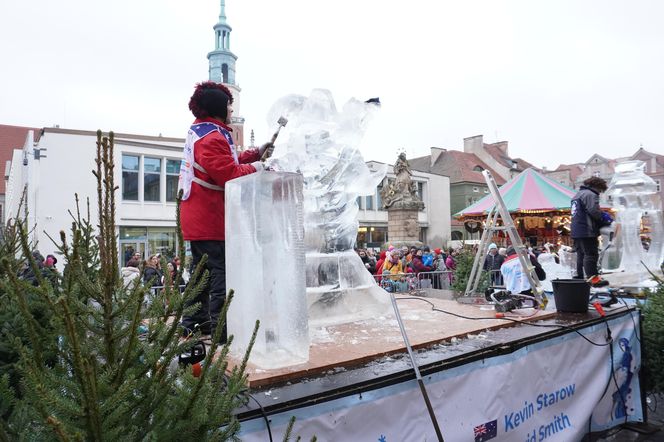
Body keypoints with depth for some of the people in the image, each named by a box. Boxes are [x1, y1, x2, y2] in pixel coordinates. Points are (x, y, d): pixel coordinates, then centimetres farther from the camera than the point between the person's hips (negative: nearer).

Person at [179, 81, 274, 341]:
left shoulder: (200, 131, 17)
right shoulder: (213, 137, -17)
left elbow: (225, 162, 19)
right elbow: (229, 174, -24)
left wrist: (256, 153, 14)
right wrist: (255, 169, -8)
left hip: (197, 218, 11)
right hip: (211, 219, -11)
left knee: (202, 270, 17)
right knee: (222, 271, -6)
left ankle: (194, 323, 27)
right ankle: (221, 327, -3)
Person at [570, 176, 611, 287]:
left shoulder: (577, 195, 21)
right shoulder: (590, 195, -9)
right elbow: (594, 211, -21)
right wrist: (604, 221, -5)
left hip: (576, 231, 9)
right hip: (587, 231, -9)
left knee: (581, 255, 13)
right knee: (591, 254, -7)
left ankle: (580, 277, 17)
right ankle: (593, 278, -8)